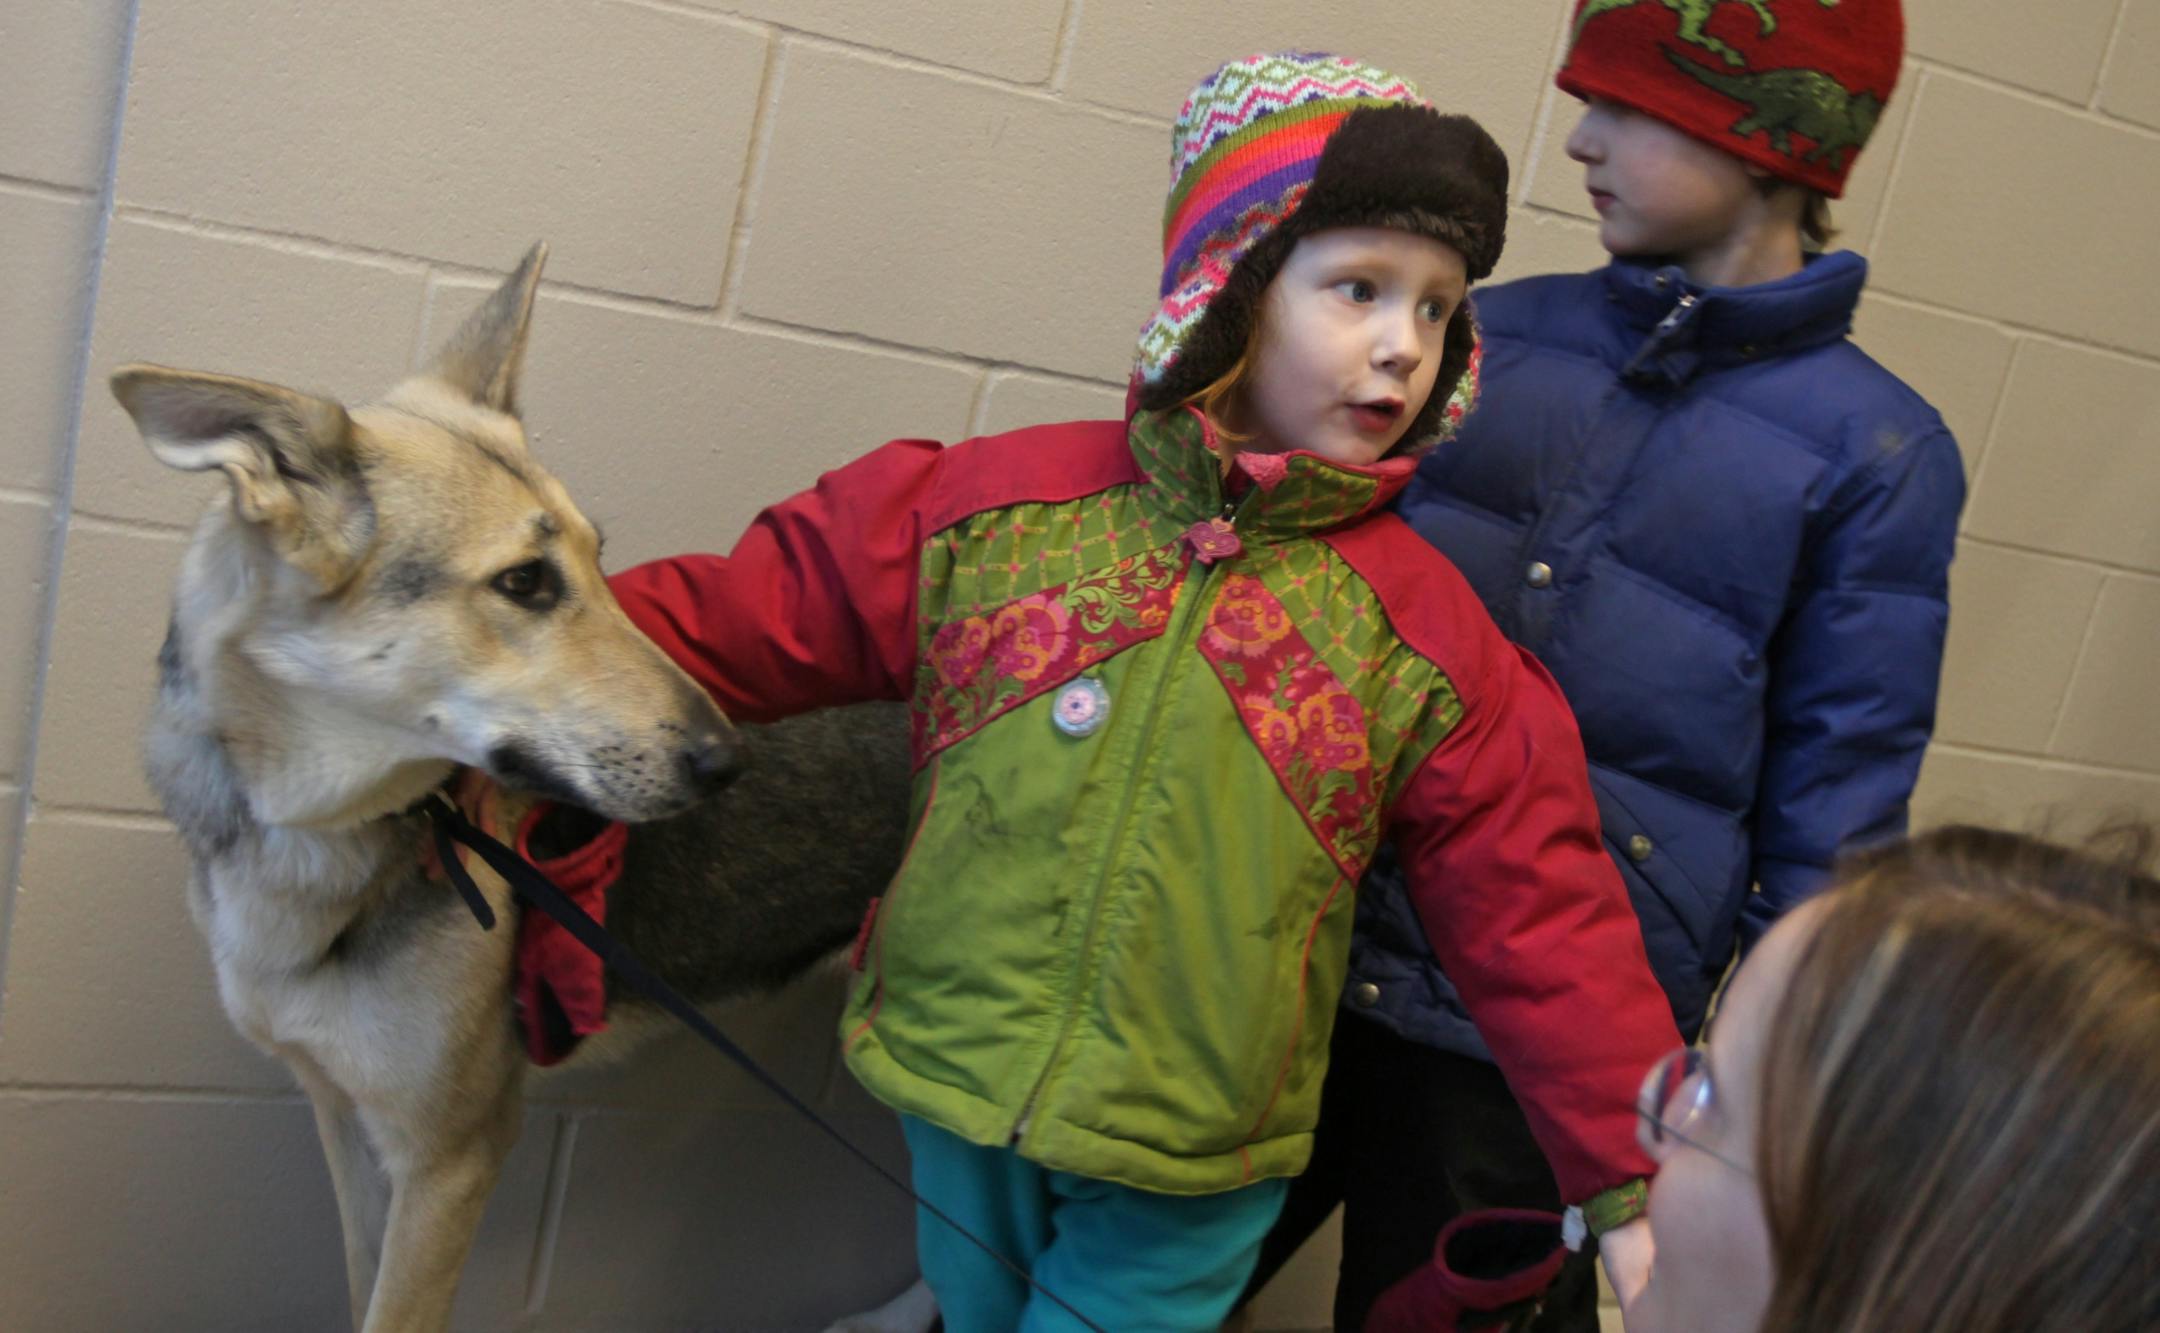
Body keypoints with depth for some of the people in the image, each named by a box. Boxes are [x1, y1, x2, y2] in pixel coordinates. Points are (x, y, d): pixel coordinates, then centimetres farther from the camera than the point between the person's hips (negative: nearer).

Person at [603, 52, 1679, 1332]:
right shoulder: (991, 504, -5)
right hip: (957, 1112, 2)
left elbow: (1541, 921, -5)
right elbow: (737, 620, 0)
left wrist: (1632, 1187, -7)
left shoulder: (1429, 634, -7)